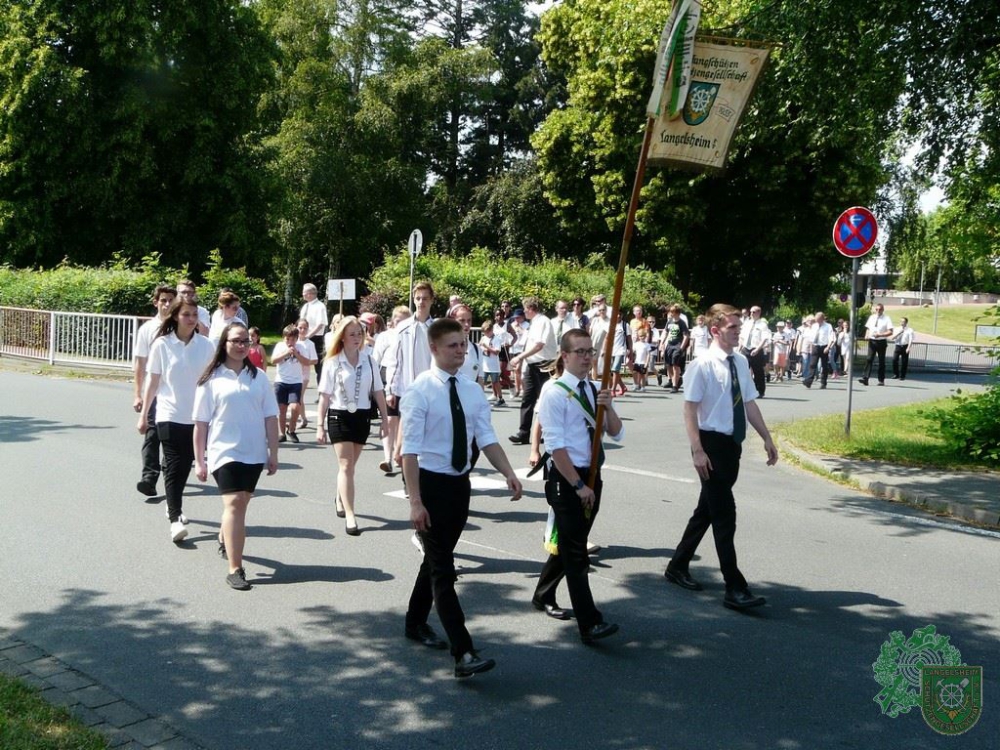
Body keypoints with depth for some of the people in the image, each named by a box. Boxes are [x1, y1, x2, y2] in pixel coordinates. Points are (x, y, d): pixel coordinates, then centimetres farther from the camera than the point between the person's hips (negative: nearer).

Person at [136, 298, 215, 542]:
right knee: (173, 466, -6)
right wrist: (143, 415, 3)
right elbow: (153, 381, 1)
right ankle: (175, 519, -7)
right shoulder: (162, 345, -5)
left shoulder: (205, 346, -1)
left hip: (196, 416, 3)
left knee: (185, 465, 13)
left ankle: (174, 506, 33)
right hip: (170, 416, -2)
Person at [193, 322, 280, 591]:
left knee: (240, 503, 15)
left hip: (254, 453, 4)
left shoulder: (258, 377, 6)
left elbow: (270, 418, 8)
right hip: (224, 451, -4)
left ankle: (225, 540, 45)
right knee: (234, 504, -15)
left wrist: (273, 453, 5)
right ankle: (235, 570, -16)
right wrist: (199, 461, -2)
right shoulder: (212, 379, -2)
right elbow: (201, 423, -1)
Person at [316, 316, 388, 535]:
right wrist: (320, 425, -6)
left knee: (348, 465, 15)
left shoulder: (368, 361, 2)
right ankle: (350, 516, -11)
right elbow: (324, 397, -4)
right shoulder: (332, 363, -5)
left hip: (362, 417, 3)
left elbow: (378, 392, 6)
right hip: (339, 416, -3)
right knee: (346, 466, -8)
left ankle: (340, 500, 38)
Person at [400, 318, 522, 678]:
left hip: (460, 483, 7)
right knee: (443, 567, -7)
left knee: (437, 558, 20)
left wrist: (508, 473, -18)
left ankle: (416, 622, 40)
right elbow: (410, 450, -17)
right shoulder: (420, 391, -14)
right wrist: (415, 501, -22)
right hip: (431, 483, -6)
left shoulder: (473, 391, 5)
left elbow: (487, 437, -1)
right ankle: (463, 654, -11)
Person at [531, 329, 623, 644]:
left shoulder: (596, 390, 8)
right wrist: (578, 485, -17)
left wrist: (609, 407, -12)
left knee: (570, 544, 19)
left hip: (592, 475, 8)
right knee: (575, 551, -8)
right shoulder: (555, 393, -12)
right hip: (566, 478, -7)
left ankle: (543, 596, 39)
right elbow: (556, 446, -16)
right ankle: (589, 624, -8)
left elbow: (617, 435, 7)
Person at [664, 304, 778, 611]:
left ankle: (678, 567, 33)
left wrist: (767, 438, 11)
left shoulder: (741, 362, 6)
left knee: (708, 510, 17)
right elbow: (690, 410, -15)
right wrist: (697, 451, -21)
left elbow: (750, 403, 13)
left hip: (732, 445, 8)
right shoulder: (702, 365, -14)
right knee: (724, 515, -6)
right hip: (712, 444, -8)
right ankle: (735, 589, -1)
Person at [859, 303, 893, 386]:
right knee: (869, 359, -9)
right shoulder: (871, 317, 9)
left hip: (881, 342, -2)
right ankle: (865, 378, -17)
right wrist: (867, 335, -3)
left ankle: (881, 380, 18)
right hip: (872, 341, 2)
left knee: (881, 361, 8)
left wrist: (880, 335, -23)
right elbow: (868, 328, 18)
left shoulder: (887, 319, -4)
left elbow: (890, 332, -9)